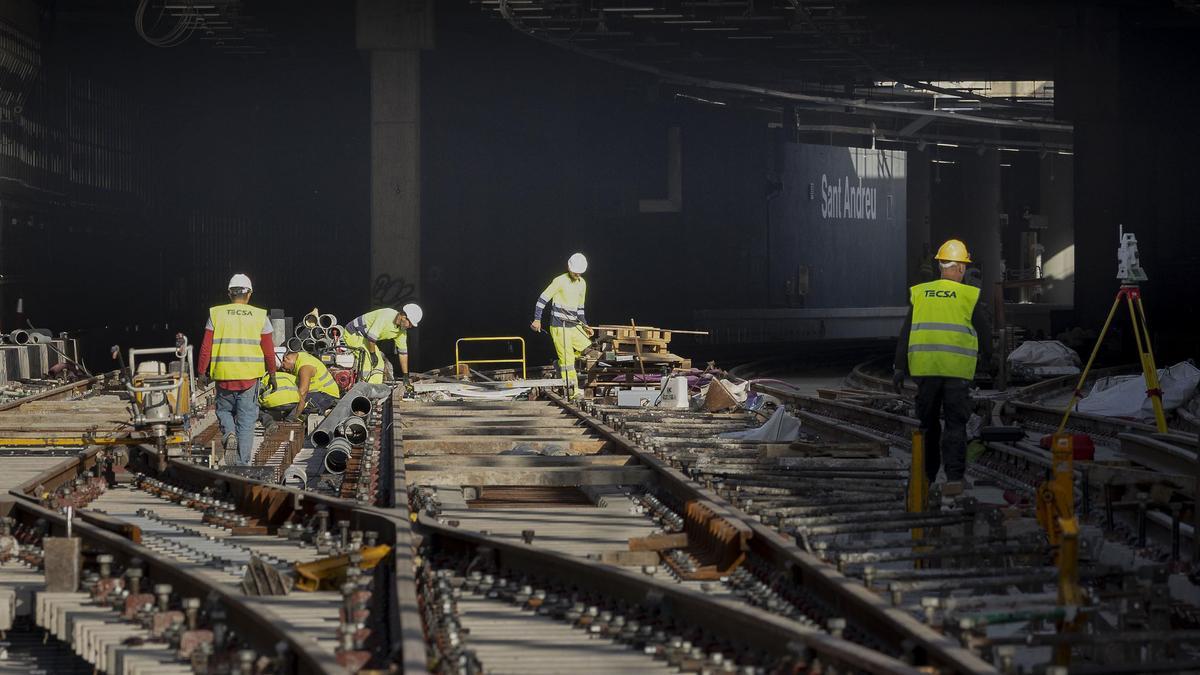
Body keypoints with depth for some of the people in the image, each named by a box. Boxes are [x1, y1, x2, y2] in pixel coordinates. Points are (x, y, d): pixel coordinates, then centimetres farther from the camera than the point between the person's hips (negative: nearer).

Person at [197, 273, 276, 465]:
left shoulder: (216, 314, 1)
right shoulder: (260, 316, 2)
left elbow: (206, 347, 0)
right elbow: (268, 350, 4)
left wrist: (202, 372, 9)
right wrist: (272, 374, 16)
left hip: (223, 375, 0)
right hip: (250, 376, 0)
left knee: (224, 409, 22)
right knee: (246, 419, 7)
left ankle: (229, 433, -7)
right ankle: (243, 463, 5)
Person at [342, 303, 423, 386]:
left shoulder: (401, 330, -2)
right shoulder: (387, 316, -29)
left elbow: (403, 352, 5)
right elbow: (371, 336, -32)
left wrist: (405, 377, 6)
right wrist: (373, 354, -18)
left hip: (364, 337, 9)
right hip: (352, 334, -9)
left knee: (379, 364, 2)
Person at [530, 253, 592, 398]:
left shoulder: (582, 284, 11)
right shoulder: (560, 281, -11)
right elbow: (542, 299, -10)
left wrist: (584, 325, 16)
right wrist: (537, 320, -17)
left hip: (575, 326, 7)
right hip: (559, 327, -7)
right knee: (568, 359, -8)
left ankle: (561, 362, 15)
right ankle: (574, 391, -4)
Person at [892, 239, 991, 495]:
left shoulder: (919, 294, 5)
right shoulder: (969, 296, -1)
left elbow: (905, 333, 4)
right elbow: (984, 331, 7)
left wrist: (900, 367, 6)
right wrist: (987, 358, 25)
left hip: (924, 368, 2)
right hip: (957, 369, -2)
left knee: (928, 422, 14)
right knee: (955, 424, 2)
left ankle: (926, 476, 20)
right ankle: (954, 477, -9)